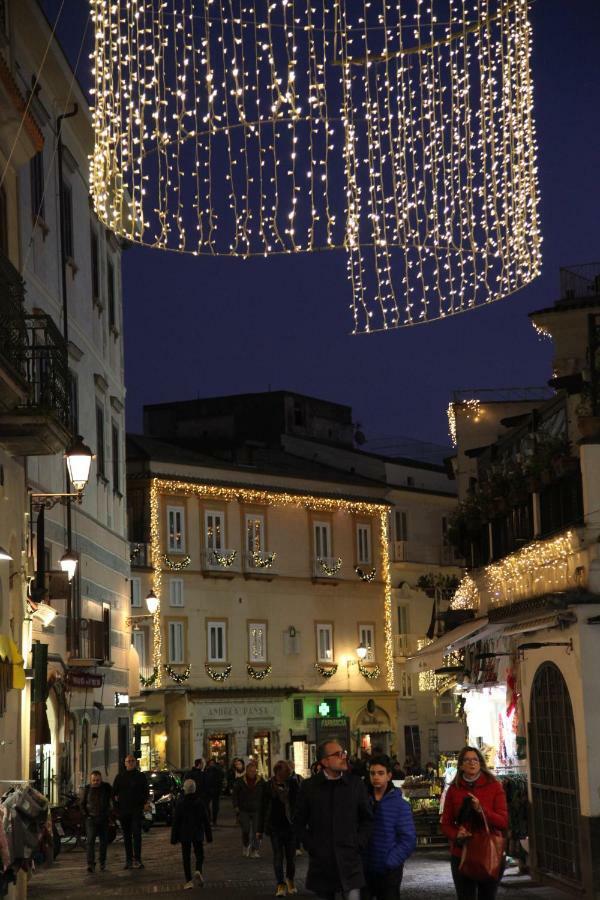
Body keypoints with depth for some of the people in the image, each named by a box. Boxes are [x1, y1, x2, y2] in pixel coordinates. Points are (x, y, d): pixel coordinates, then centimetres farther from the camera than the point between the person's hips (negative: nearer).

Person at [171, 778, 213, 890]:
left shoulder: (180, 803, -10)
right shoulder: (200, 802, -4)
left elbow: (176, 822, -6)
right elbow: (206, 821, 0)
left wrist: (174, 837, 1)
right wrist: (209, 836, 8)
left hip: (184, 834, -1)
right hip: (198, 834, 1)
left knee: (186, 857, 7)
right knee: (199, 854, 13)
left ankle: (189, 881, 4)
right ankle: (198, 871, -14)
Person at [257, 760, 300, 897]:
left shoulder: (293, 783, -1)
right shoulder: (268, 786, -1)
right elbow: (262, 807, 4)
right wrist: (260, 829, 4)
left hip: (291, 825, 1)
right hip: (275, 826, -1)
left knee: (291, 856, 8)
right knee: (278, 856, -4)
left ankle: (290, 880, 28)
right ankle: (281, 884, -2)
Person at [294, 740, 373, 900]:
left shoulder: (356, 784, 4)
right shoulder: (309, 786, 2)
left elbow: (367, 819, 10)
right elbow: (299, 822, 8)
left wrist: (358, 845, -1)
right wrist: (311, 847, -1)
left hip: (350, 859, 0)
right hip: (321, 861, 1)